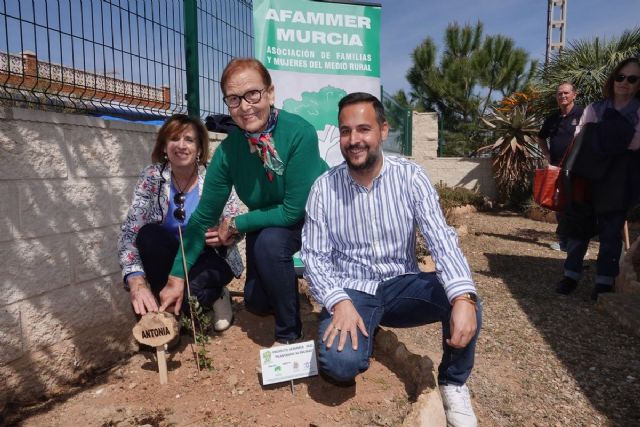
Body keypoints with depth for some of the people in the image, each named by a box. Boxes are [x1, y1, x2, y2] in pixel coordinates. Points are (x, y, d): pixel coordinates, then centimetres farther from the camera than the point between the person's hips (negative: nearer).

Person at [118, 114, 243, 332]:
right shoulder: (151, 178, -11)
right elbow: (130, 232, -18)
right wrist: (137, 282, -34)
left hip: (208, 259, -2)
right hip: (168, 258, 2)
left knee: (188, 288, -33)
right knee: (148, 234, -28)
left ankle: (213, 296, 3)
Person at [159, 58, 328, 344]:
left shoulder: (300, 133, -31)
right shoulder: (228, 151, -18)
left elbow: (294, 209, -28)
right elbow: (204, 217, -10)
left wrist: (237, 224, -17)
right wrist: (178, 276, -11)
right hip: (267, 223, 4)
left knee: (269, 242, -32)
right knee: (257, 301, 0)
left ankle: (289, 333, -10)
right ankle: (285, 283, 36)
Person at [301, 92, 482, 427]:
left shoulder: (410, 177, -8)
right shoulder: (324, 187, -7)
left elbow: (440, 239, -17)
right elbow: (314, 255, -8)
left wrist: (464, 297, -35)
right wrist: (340, 303, -26)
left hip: (402, 285, 1)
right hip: (351, 290, -1)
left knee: (464, 301, -27)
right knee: (339, 364, -28)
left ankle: (453, 384, 4)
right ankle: (364, 333, 11)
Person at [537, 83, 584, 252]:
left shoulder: (583, 114, -4)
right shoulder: (552, 118, 12)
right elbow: (541, 138, 27)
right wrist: (547, 154, 13)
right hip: (556, 167, 6)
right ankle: (564, 240, 22)